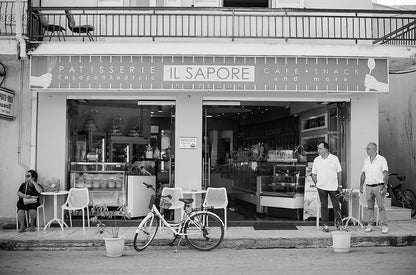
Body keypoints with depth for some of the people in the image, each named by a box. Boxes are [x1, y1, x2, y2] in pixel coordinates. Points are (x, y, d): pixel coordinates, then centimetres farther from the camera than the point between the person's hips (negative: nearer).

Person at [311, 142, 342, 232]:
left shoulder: (334, 158, 1)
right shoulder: (316, 160, 5)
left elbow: (339, 172, 4)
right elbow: (313, 174, 10)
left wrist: (339, 185, 0)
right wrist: (317, 184, 1)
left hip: (334, 187, -1)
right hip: (321, 187, 1)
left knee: (336, 205, 3)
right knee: (323, 206, 3)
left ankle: (338, 223, 17)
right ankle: (325, 225, 9)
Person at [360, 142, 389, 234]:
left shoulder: (382, 159, -3)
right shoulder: (366, 160, 12)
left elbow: (386, 174, -7)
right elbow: (363, 174, 17)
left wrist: (385, 186, -14)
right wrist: (361, 185, 11)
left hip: (379, 186, -5)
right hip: (368, 187, 5)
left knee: (381, 206, -6)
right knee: (370, 207, 7)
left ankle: (384, 225, -3)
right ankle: (370, 225, 12)